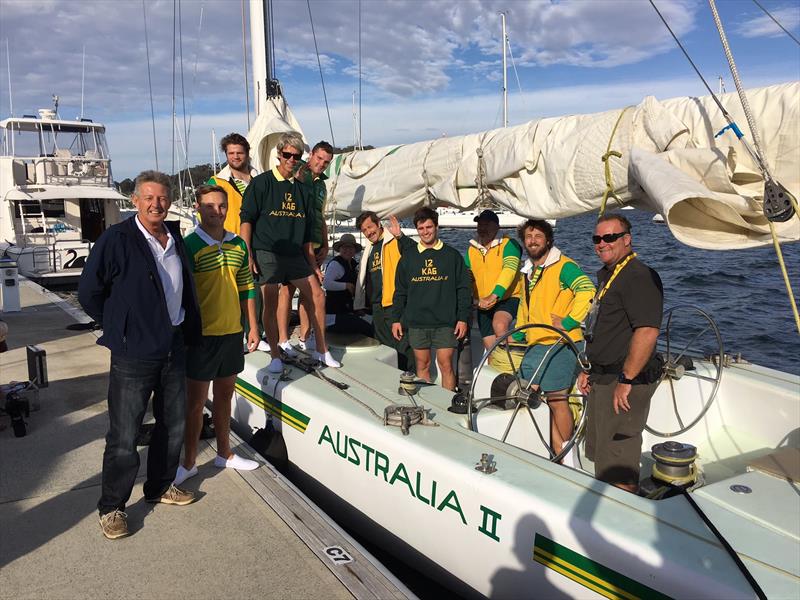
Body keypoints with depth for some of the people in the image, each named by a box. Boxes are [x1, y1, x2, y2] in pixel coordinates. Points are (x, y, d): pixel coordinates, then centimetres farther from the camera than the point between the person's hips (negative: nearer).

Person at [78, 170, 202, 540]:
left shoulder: (174, 238, 7)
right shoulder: (117, 239, -13)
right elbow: (89, 292, -8)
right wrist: (119, 328, -1)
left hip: (173, 346, 7)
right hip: (134, 353, -7)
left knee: (173, 423, 17)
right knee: (124, 434, 1)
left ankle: (160, 487, 36)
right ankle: (111, 507, 18)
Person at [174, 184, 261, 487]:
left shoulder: (238, 245, 6)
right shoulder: (189, 245, -10)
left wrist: (253, 326, 10)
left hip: (232, 332, 5)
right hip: (202, 334, -5)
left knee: (225, 395, 17)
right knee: (196, 401, 5)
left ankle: (224, 454, 32)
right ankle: (189, 463, 19)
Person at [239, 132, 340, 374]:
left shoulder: (301, 189, 14)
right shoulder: (261, 183, -2)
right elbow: (246, 219, -6)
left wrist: (313, 264, 15)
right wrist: (247, 254, -15)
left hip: (295, 254, 5)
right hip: (267, 253, -5)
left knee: (317, 296, 4)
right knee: (271, 304, -2)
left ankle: (322, 350, 17)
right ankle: (275, 356, 13)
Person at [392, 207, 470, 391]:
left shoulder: (452, 255, 3)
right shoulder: (408, 257, 9)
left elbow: (463, 289, 2)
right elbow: (400, 291, 12)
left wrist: (462, 318, -3)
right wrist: (396, 319, 7)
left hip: (445, 322, -2)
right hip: (416, 322, 2)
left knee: (445, 365, -3)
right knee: (422, 365, 7)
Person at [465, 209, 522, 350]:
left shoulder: (508, 244, -9)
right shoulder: (472, 249, 11)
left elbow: (509, 270, -23)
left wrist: (493, 296, -34)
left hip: (508, 298, -6)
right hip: (483, 306, 6)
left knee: (499, 325, -35)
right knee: (490, 347, 8)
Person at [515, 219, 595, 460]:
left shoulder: (563, 266, -10)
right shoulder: (527, 271, 17)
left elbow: (587, 291, -26)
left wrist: (568, 322, -23)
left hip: (558, 344, -9)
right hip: (534, 346, 9)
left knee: (556, 399, -1)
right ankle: (558, 450, 20)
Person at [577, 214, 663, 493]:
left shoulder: (639, 276, -18)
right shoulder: (607, 275, 16)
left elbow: (647, 331, -27)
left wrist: (626, 380, -25)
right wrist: (589, 369, 20)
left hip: (626, 379, -11)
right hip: (603, 379, 11)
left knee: (617, 463, -2)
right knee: (599, 453, 21)